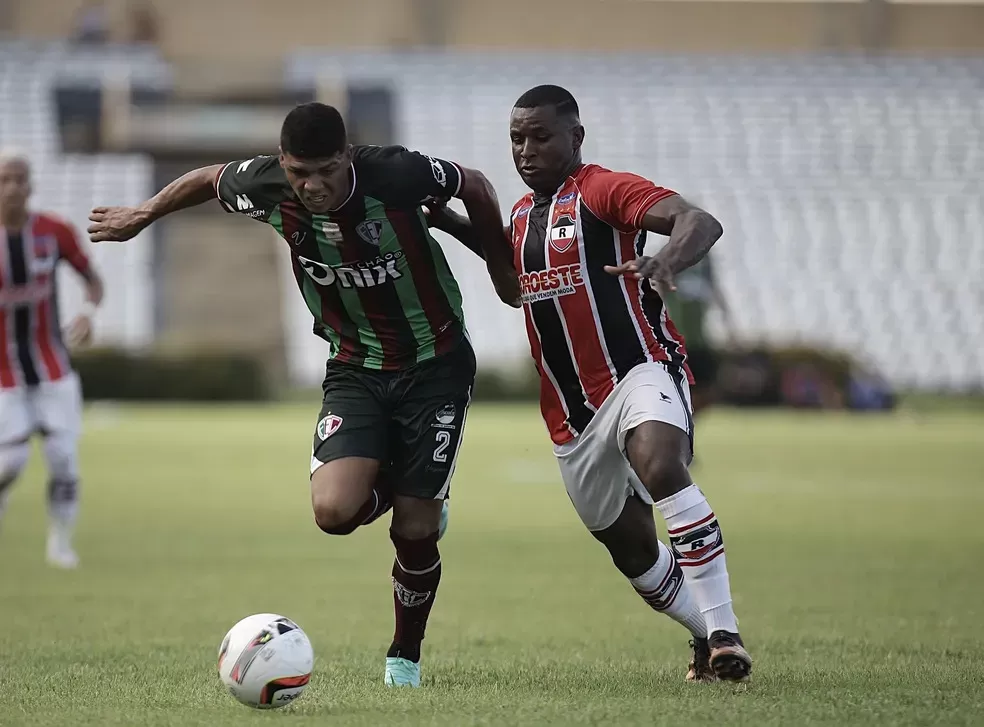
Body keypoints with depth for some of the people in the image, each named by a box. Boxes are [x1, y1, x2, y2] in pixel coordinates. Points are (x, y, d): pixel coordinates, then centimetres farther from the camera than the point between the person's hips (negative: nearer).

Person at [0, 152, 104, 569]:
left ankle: (60, 542, 11)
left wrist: (89, 312, -15)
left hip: (52, 365, 2)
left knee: (63, 454, -5)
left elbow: (92, 278, 6)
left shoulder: (54, 232, -7)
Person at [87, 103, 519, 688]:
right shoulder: (266, 188, -16)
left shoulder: (397, 174, -24)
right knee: (335, 511, -21)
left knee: (415, 530, -6)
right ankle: (399, 494, 17)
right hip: (355, 370, 3)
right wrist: (142, 216, 21)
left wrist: (504, 272, 8)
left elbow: (476, 188, -5)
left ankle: (406, 656, 21)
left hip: (436, 367, -3)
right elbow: (209, 179, 8)